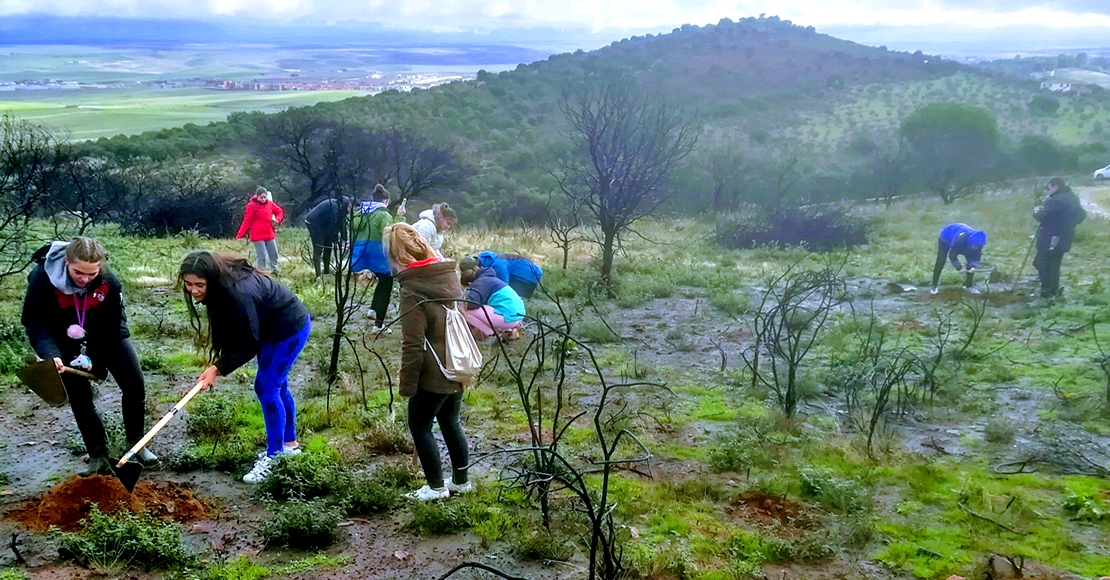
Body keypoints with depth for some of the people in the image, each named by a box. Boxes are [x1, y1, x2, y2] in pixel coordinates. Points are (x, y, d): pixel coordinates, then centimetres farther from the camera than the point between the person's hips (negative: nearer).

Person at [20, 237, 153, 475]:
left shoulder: (109, 281, -27)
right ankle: (97, 454, 13)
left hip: (107, 337, 1)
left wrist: (97, 363, -18)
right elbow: (35, 322, -26)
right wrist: (51, 355, -40)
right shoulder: (42, 278, -30)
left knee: (134, 384, -3)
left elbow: (112, 324, -17)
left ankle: (136, 443, 15)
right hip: (67, 343, -1)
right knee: (80, 397, -1)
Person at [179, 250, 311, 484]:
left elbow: (250, 344, -28)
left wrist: (218, 368, -30)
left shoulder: (238, 293, -36)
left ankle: (274, 457, 3)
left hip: (290, 328, -9)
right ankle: (290, 443, 34)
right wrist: (219, 361, -6)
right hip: (271, 327, 9)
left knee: (266, 387, -7)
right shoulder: (223, 285, -11)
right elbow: (230, 331, 2)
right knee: (276, 385, 18)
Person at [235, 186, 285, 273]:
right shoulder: (251, 205, -11)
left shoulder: (270, 203, 3)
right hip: (257, 236, -6)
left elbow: (280, 211, 17)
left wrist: (277, 219, -4)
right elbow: (247, 221, -11)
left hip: (269, 235, 6)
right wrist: (240, 234, -17)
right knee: (262, 257, -7)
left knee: (274, 254, 13)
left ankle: (275, 271, 31)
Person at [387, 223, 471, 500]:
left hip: (432, 375, -8)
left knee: (420, 427, 10)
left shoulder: (412, 290, -20)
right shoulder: (449, 274, 3)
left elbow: (413, 345, -20)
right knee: (451, 423, 21)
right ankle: (461, 480, 31)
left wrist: (407, 384, -12)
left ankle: (436, 486, 17)